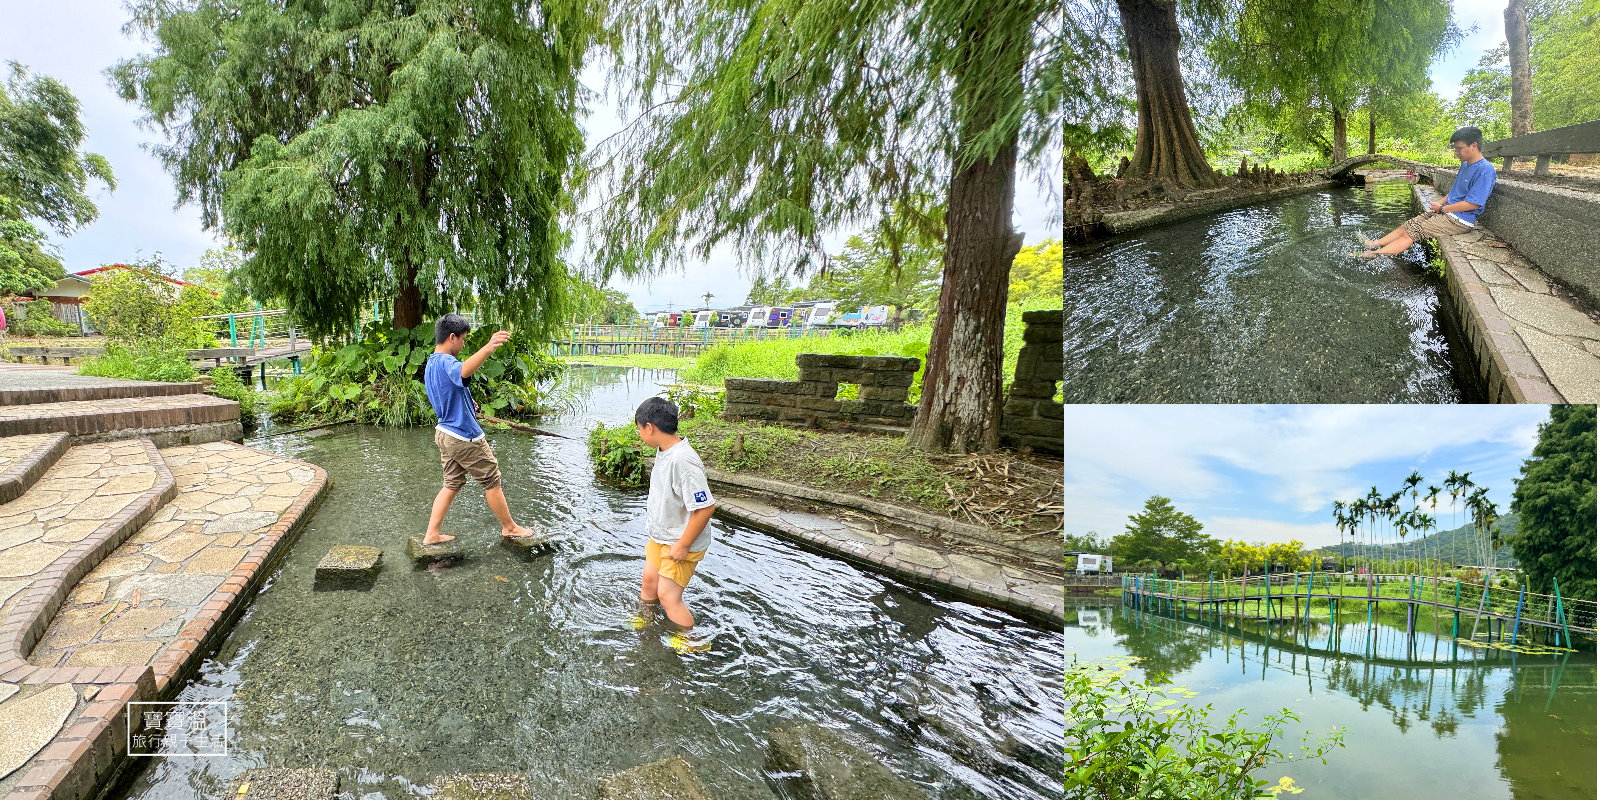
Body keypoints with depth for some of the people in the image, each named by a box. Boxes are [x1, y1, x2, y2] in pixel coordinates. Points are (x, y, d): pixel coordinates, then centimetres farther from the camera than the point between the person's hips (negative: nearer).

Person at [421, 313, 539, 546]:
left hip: (445, 432, 10)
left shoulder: (431, 364, 10)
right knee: (492, 482, 6)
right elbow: (463, 371, -50)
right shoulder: (446, 362, -23)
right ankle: (509, 527, 20)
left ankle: (431, 534, 16)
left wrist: (466, 403, 28)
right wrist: (489, 347, -65)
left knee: (452, 484, 16)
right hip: (465, 437, -10)